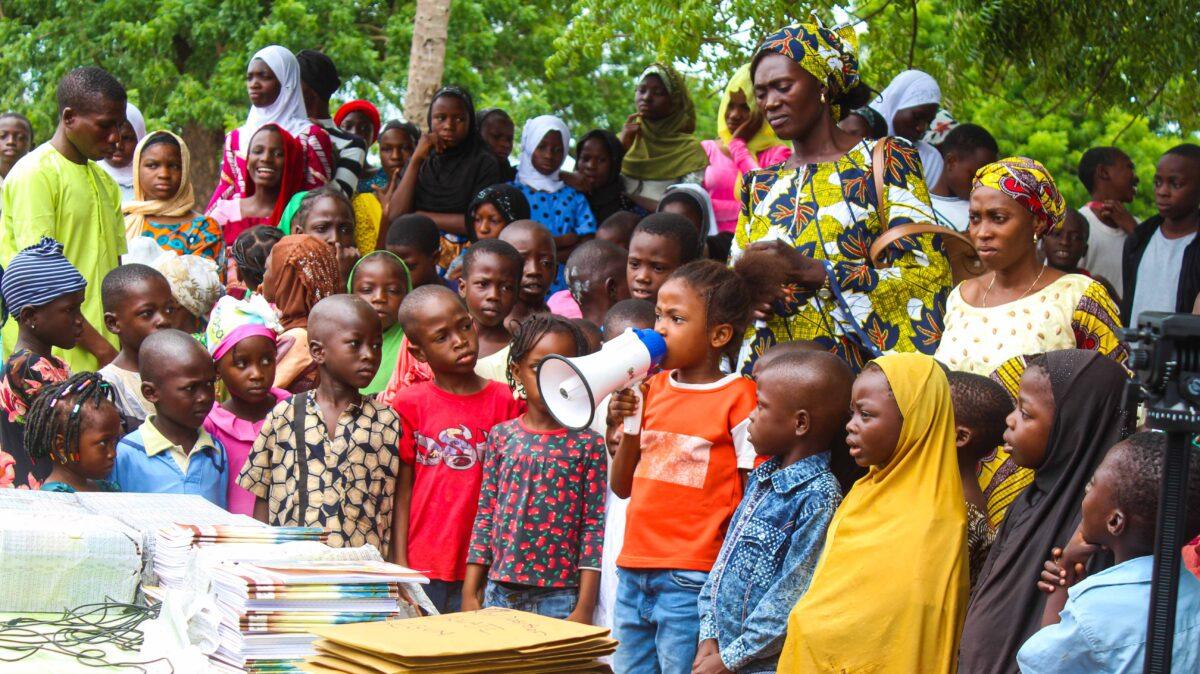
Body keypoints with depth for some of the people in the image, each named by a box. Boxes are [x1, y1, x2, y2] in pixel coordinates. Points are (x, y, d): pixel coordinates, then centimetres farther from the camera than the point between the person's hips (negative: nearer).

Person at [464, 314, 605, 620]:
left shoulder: (588, 445, -2)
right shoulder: (501, 436, 6)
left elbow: (594, 527, -4)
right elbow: (484, 517, 8)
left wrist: (584, 608, -8)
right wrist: (470, 594, 4)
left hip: (560, 597, -2)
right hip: (499, 592, 3)